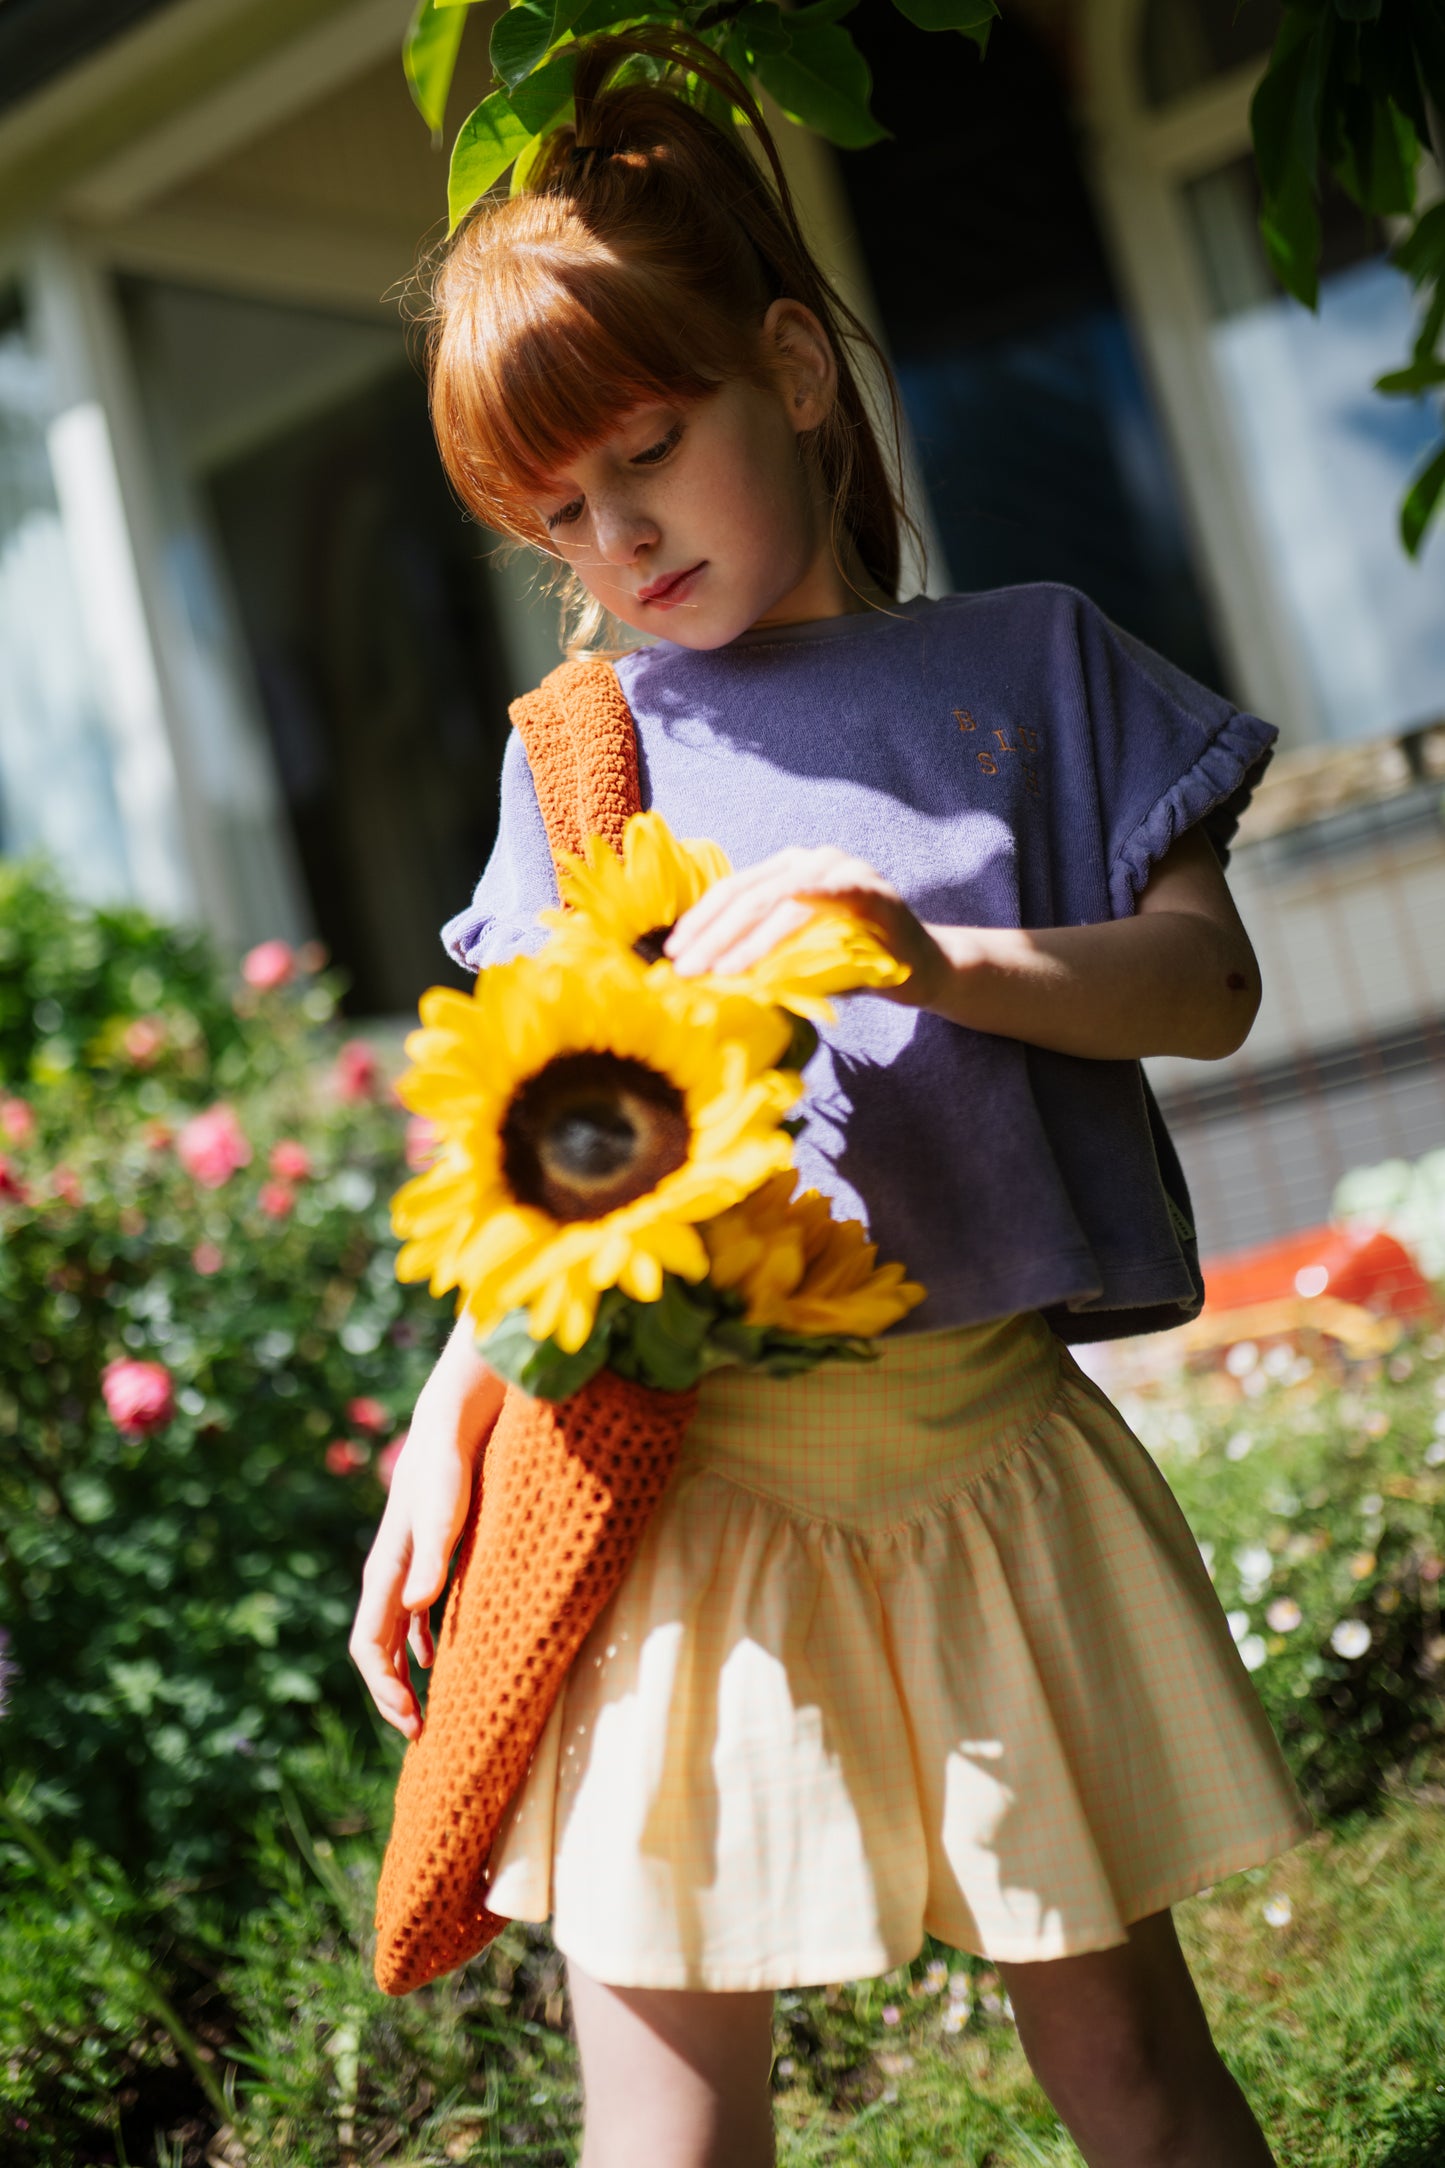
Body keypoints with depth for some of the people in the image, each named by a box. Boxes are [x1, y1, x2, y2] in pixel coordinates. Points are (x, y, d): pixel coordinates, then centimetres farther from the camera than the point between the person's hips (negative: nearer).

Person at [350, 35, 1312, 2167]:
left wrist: (937, 956, -16)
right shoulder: (572, 755, 10)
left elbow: (1208, 978, 1)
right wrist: (444, 1430, -1)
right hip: (670, 1486, 1)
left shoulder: (1023, 661, 8)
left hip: (985, 1459, 0)